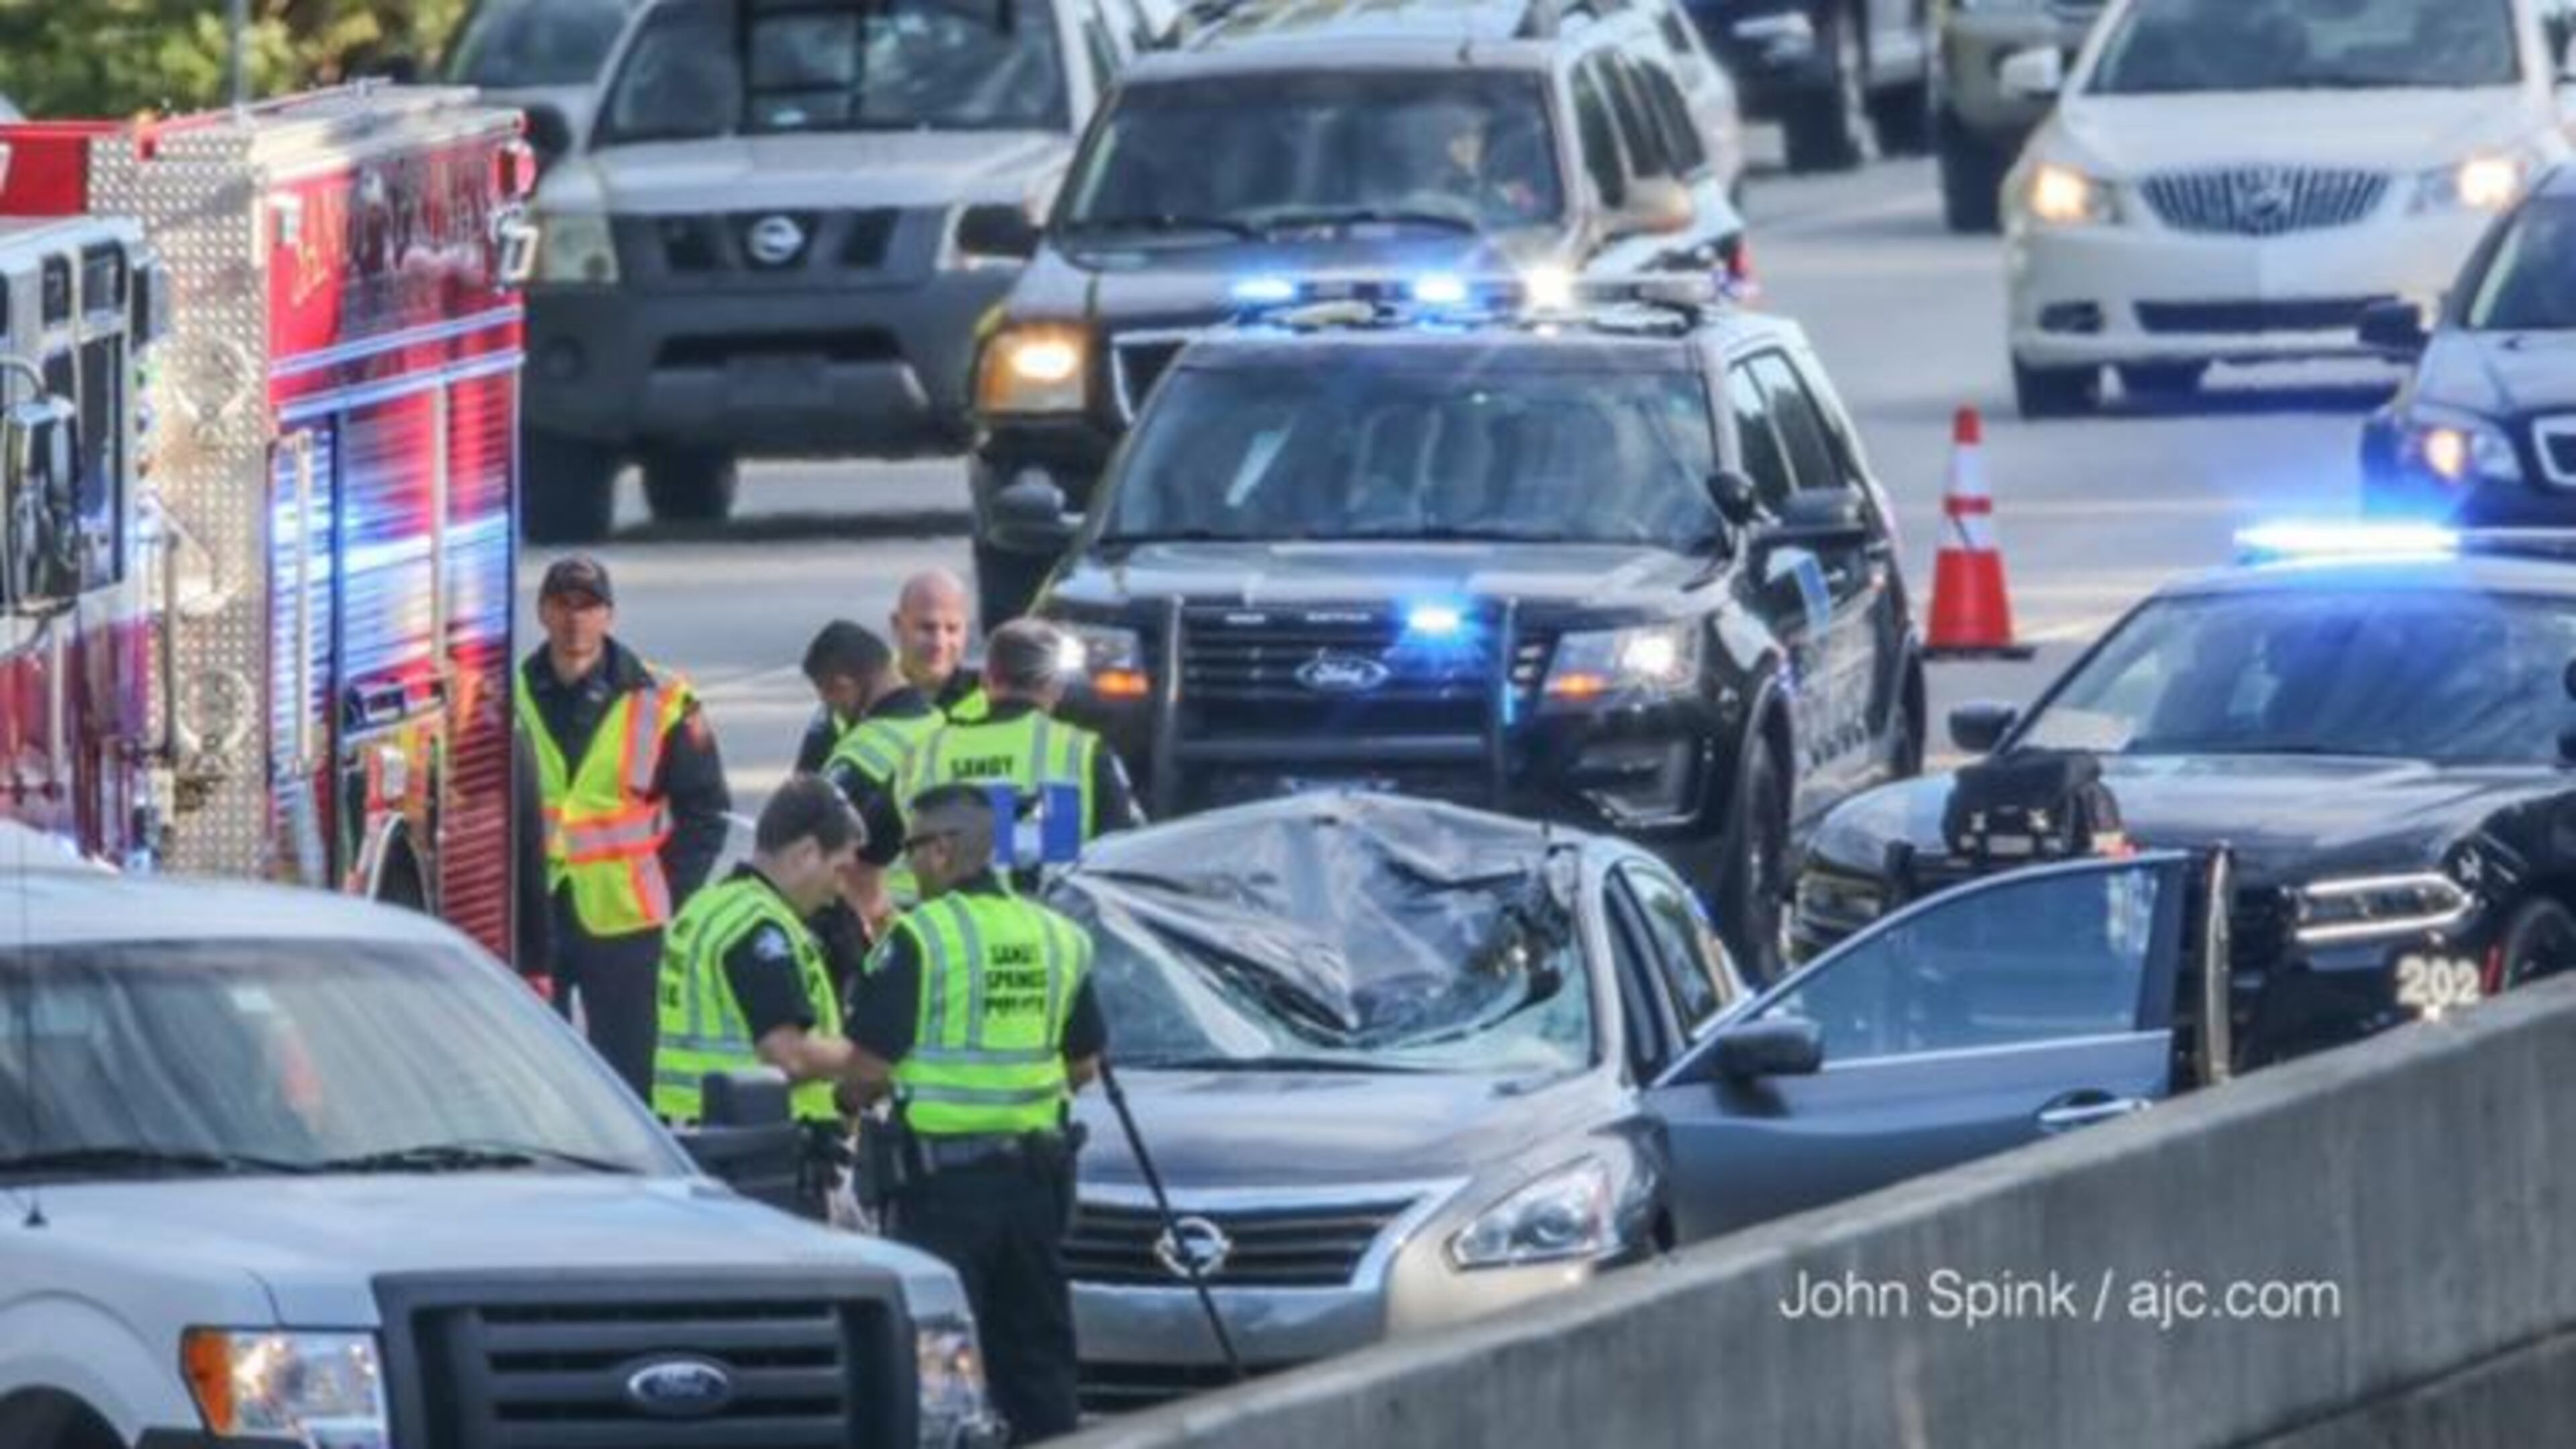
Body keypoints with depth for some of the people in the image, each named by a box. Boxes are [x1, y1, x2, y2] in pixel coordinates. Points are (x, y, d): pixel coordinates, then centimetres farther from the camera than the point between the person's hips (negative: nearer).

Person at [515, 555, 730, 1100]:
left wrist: (669, 896, -4)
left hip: (624, 925, -2)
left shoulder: (660, 702, -2)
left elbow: (706, 810, 3)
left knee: (629, 1074, 3)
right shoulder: (508, 698, 4)